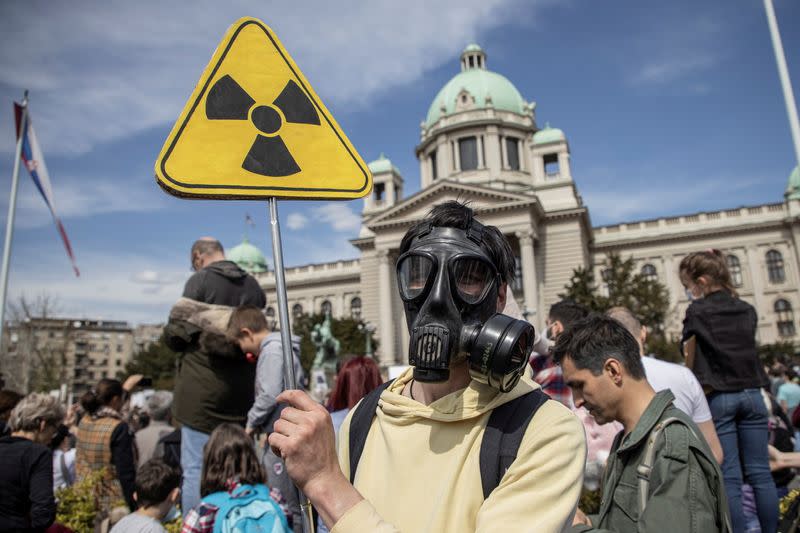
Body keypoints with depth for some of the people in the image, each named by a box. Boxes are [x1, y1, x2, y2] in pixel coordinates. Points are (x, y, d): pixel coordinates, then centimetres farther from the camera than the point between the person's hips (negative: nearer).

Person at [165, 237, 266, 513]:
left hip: (203, 386, -5)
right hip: (243, 389, 5)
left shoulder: (200, 280, -6)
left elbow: (176, 333, -7)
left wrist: (174, 339, 13)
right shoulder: (253, 286, 9)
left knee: (195, 468, 3)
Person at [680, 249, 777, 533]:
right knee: (760, 473, 9)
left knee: (729, 477, 1)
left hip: (718, 398, -5)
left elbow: (691, 364, 0)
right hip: (751, 394, 5)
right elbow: (747, 349, 17)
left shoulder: (696, 312, -7)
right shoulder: (747, 309, 8)